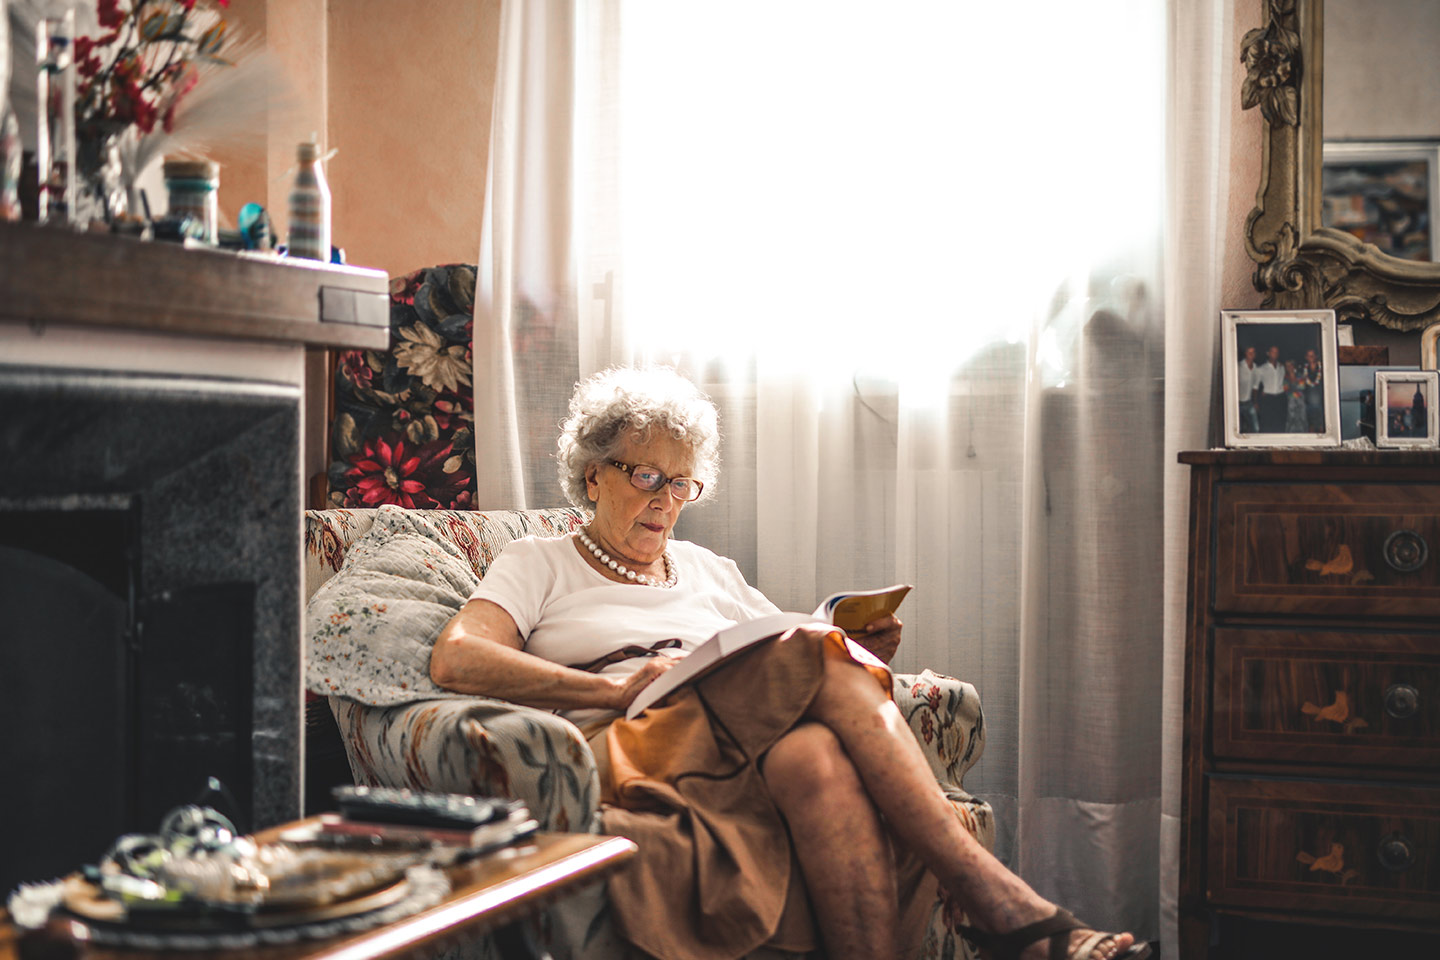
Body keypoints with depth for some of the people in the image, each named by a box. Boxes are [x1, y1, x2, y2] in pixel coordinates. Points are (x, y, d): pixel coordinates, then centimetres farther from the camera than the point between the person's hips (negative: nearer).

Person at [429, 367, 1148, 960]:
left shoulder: (706, 570, 30)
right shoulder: (537, 565, 16)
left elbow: (793, 660, 26)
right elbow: (455, 660, -3)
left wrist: (858, 657, 1)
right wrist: (619, 688, -12)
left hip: (750, 761, 5)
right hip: (627, 756, -4)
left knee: (816, 755, -33)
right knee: (825, 662, -29)